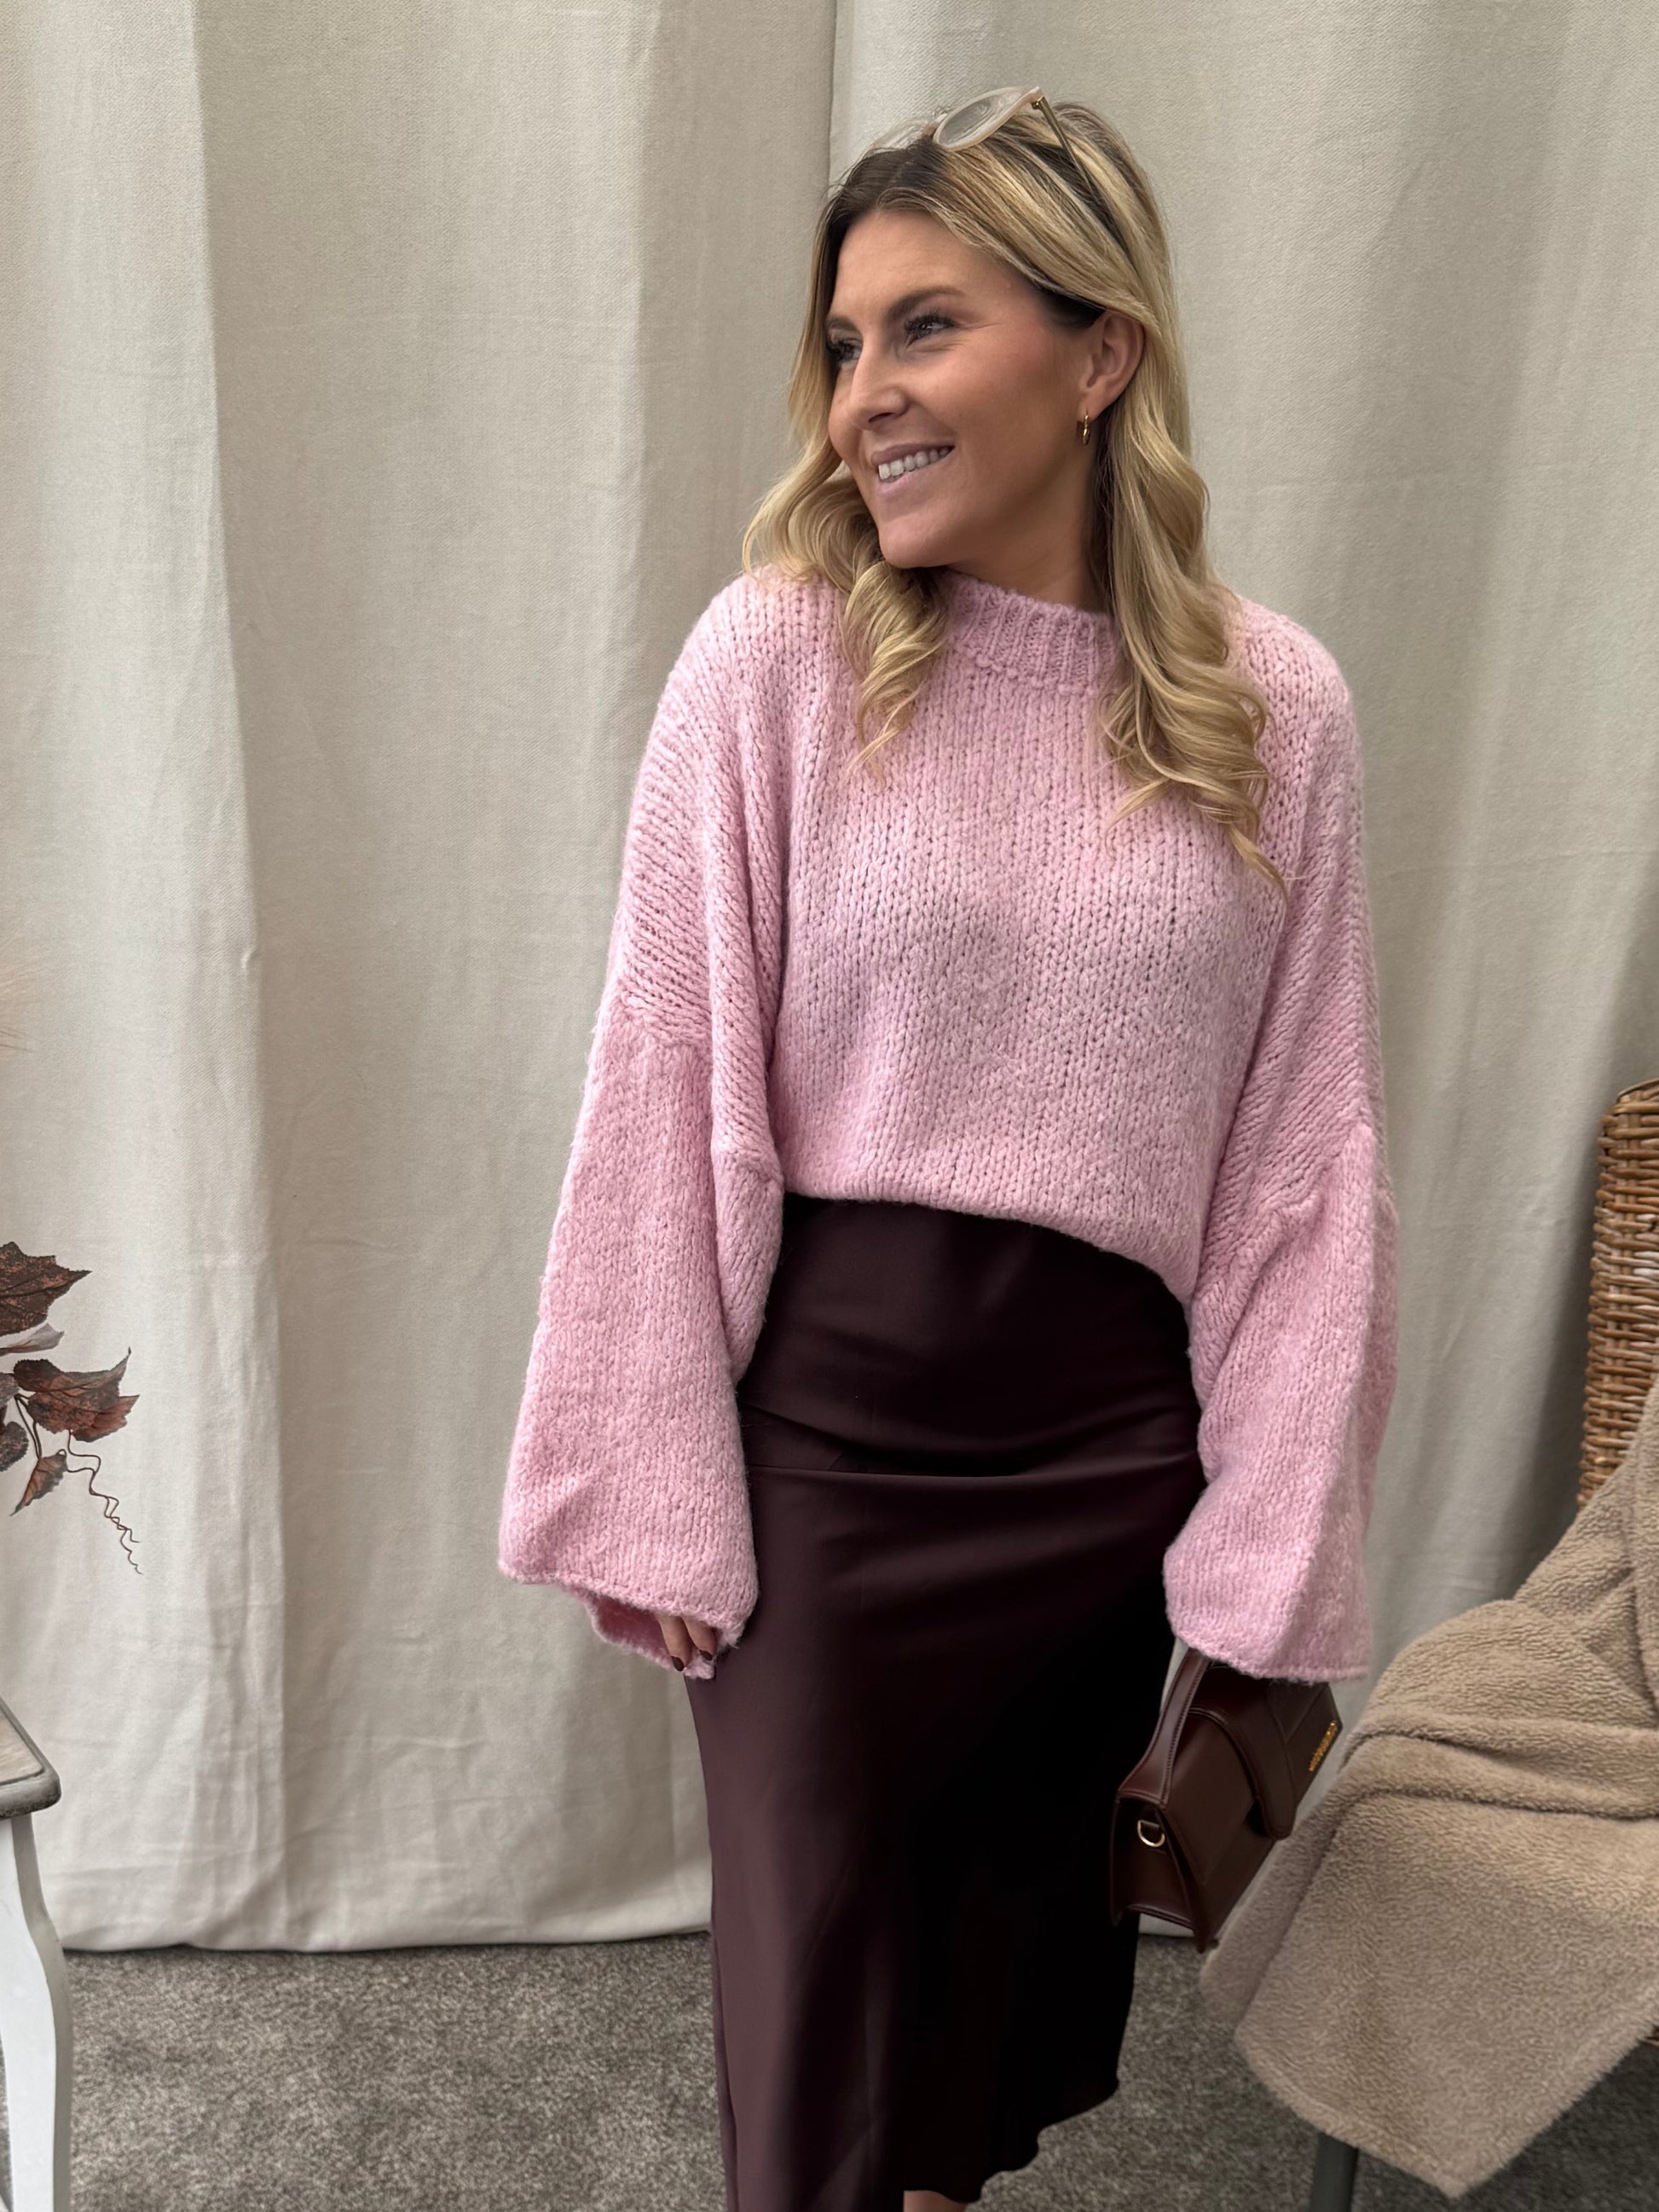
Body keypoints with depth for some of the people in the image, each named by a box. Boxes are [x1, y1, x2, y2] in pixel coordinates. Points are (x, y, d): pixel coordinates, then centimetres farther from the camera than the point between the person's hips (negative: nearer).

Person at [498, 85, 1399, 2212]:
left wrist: (1268, 1545, 1)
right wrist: (649, 1498, -6)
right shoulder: (778, 656, -8)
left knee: (1018, 1919, 21)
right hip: (823, 1423, -2)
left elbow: (1304, 1160, 1)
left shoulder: (1277, 710, -2)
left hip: (1105, 1445, 3)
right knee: (812, 1975, 11)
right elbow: (669, 1099, -7)